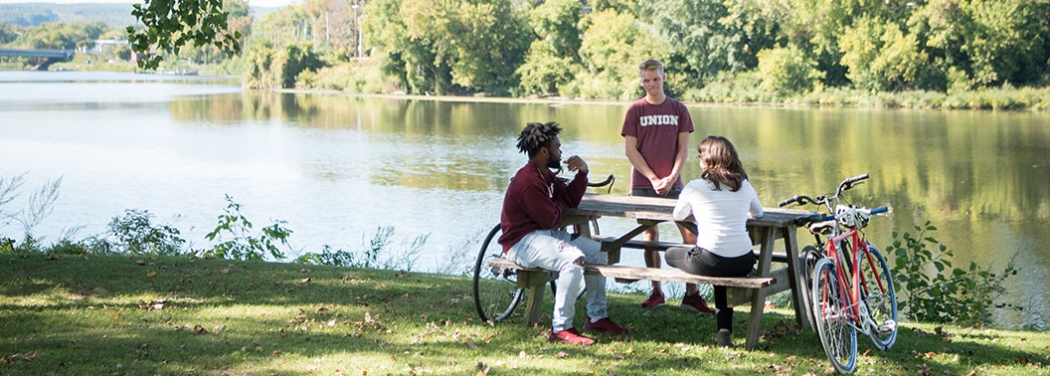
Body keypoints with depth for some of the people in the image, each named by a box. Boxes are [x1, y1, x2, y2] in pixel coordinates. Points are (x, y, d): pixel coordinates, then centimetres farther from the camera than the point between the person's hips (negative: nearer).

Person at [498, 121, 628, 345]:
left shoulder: (546, 175, 14)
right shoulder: (528, 182, -21)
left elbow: (571, 199, 14)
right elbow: (549, 218, -20)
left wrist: (582, 173, -1)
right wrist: (559, 203, 2)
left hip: (546, 234, 11)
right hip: (522, 242, -11)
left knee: (598, 252, 8)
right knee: (574, 259, -33)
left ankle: (597, 317, 16)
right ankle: (560, 329, -30)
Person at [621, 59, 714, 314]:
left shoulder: (678, 110, 6)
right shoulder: (635, 110, 2)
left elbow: (683, 148, 4)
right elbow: (631, 150, -2)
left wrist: (671, 178, -9)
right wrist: (653, 178, -11)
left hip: (673, 184, 1)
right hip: (643, 185, -1)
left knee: (691, 235, -6)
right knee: (650, 236, 4)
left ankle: (691, 294, -1)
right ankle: (656, 292, 15)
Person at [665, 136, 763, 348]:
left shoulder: (695, 187, -2)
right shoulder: (744, 186, 9)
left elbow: (679, 216, 15)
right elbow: (757, 213, 28)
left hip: (710, 262, -4)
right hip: (744, 263, 4)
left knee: (671, 254, 25)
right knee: (725, 273, 40)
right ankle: (724, 331, 27)